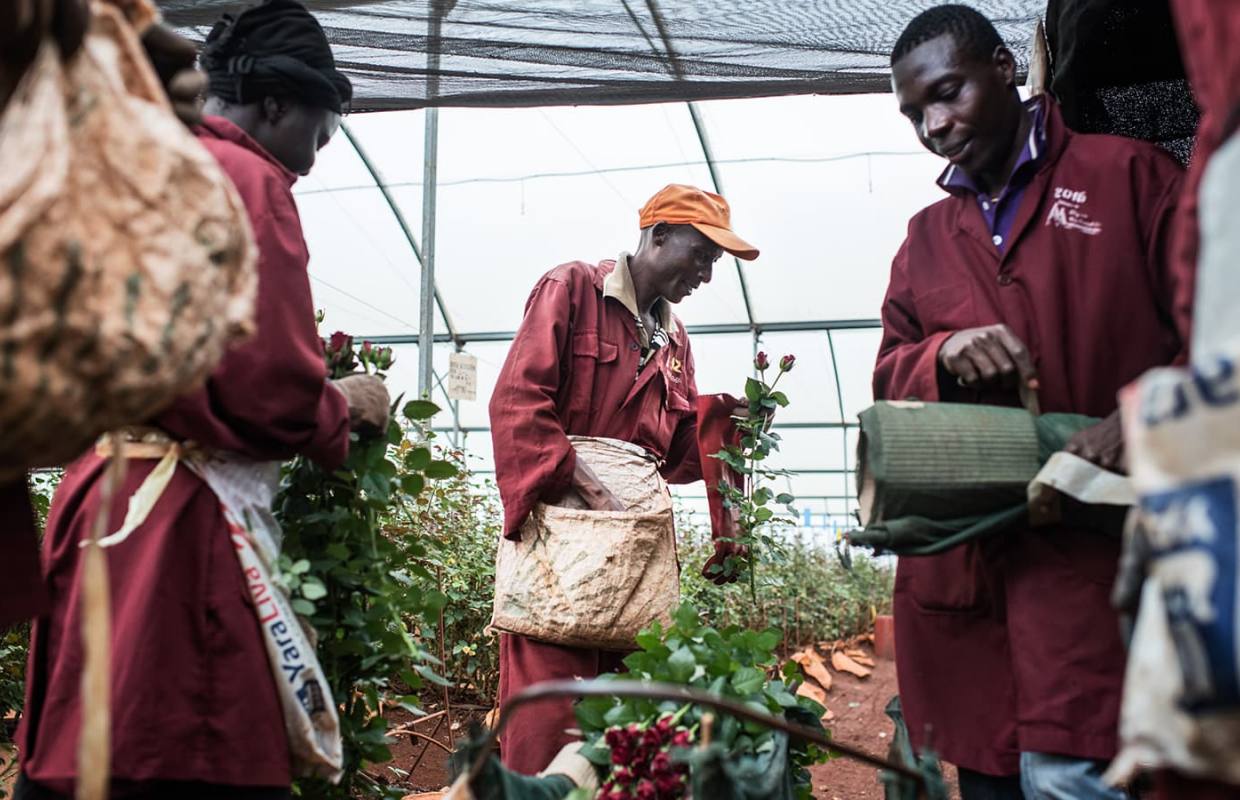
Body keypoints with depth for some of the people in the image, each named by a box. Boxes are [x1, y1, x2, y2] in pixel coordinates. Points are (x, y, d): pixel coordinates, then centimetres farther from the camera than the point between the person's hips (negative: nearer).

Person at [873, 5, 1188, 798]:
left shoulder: (1127, 175, 4)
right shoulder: (926, 237, 19)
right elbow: (889, 377, 17)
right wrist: (943, 356, -6)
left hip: (1092, 546, -5)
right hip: (958, 560, 5)